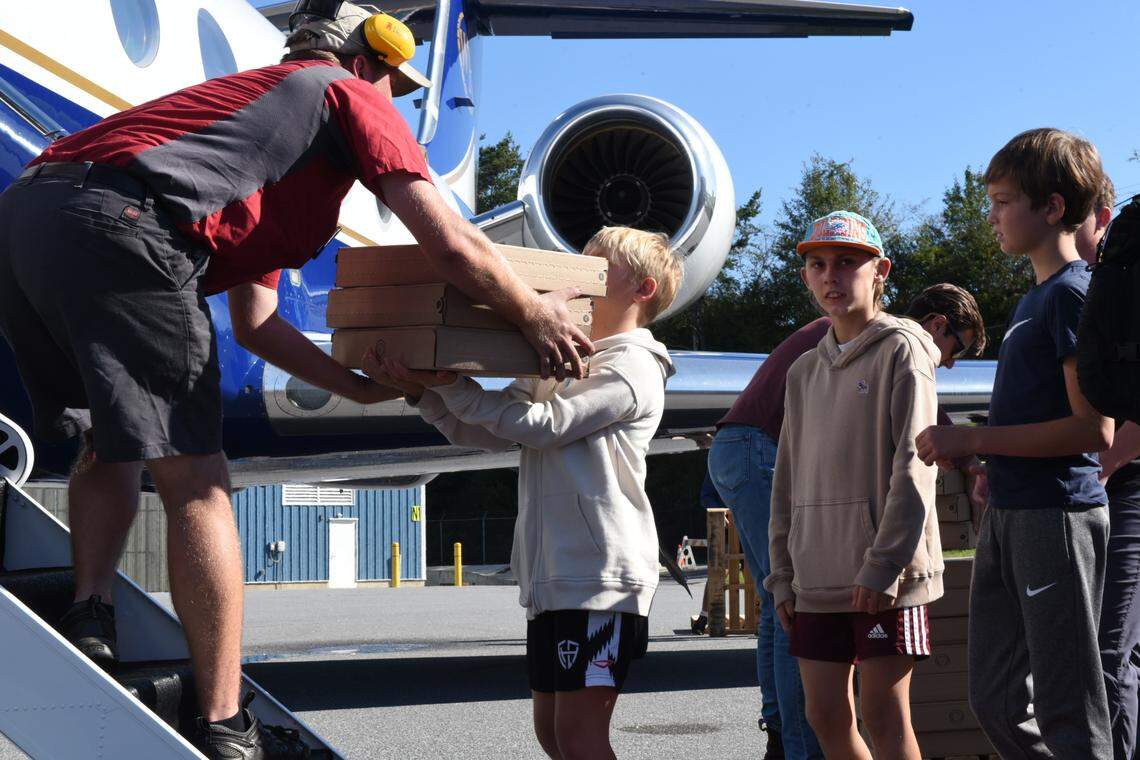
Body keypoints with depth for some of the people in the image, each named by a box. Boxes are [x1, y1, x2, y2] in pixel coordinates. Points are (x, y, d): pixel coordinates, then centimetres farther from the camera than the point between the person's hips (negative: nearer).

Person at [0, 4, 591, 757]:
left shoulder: (257, 92, 40)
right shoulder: (349, 95, 17)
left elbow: (254, 323, 39)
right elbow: (454, 247, 8)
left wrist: (359, 386, 41)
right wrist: (536, 313, 24)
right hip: (117, 226, -8)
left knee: (109, 448, 27)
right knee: (194, 482, -1)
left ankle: (90, 614, 8)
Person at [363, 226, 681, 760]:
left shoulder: (631, 368, -5)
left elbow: (542, 424, -17)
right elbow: (480, 432, 14)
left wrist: (451, 384, -16)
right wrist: (421, 390, -3)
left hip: (601, 572, -9)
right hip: (550, 573, 9)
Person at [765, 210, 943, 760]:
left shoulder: (900, 351, -3)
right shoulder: (805, 371, 17)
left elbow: (912, 468, -11)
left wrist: (884, 566, -17)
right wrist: (783, 576, 12)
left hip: (883, 575, -6)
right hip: (816, 577, 6)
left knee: (884, 716, -5)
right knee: (825, 715, 6)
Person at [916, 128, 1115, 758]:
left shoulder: (1072, 293, -12)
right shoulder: (1034, 298, 17)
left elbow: (1094, 428, -20)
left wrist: (974, 440, -17)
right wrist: (990, 466, 12)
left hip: (1057, 516, -10)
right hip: (1009, 516, 10)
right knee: (995, 701, 12)